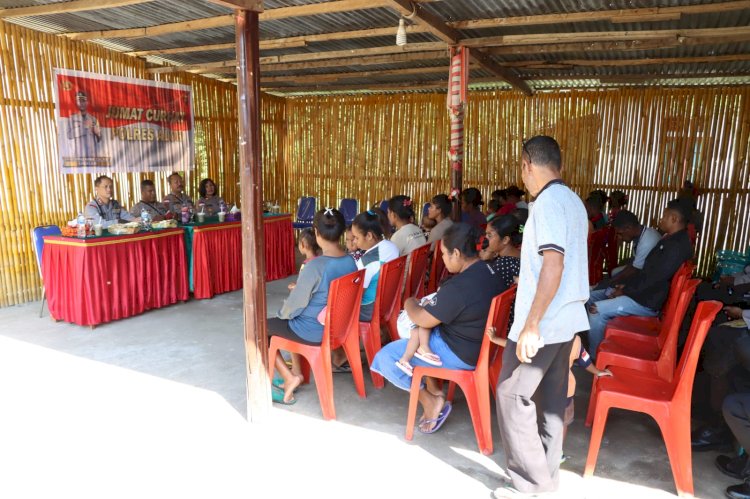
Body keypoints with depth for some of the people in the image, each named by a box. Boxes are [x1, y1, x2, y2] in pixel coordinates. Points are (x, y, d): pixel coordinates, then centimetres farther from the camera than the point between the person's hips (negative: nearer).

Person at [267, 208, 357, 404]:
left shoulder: (315, 266, -29)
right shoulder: (350, 262, -7)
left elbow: (296, 303, -19)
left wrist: (282, 314, 3)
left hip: (313, 332, -7)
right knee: (292, 321, 33)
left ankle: (290, 377, 12)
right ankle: (296, 371, 33)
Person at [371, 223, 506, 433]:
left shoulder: (459, 287, -29)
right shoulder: (487, 270, -2)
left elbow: (423, 320, -17)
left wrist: (410, 303, 2)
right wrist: (428, 305, 7)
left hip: (460, 353, -9)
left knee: (386, 357, -3)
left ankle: (430, 400, 6)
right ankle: (433, 389, 22)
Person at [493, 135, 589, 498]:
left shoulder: (548, 202, -17)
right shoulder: (573, 201, 12)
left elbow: (554, 265, -25)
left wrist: (531, 325, -25)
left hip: (543, 322, -9)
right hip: (567, 318, 9)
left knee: (512, 396, 2)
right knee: (551, 398, 16)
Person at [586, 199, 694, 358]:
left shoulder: (678, 246, -21)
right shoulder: (670, 240, 14)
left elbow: (655, 278, -24)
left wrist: (625, 291, -15)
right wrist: (626, 284, 5)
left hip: (648, 301, -11)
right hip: (643, 291, 11)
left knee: (597, 309, -23)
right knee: (592, 297, 7)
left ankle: (595, 357, -8)